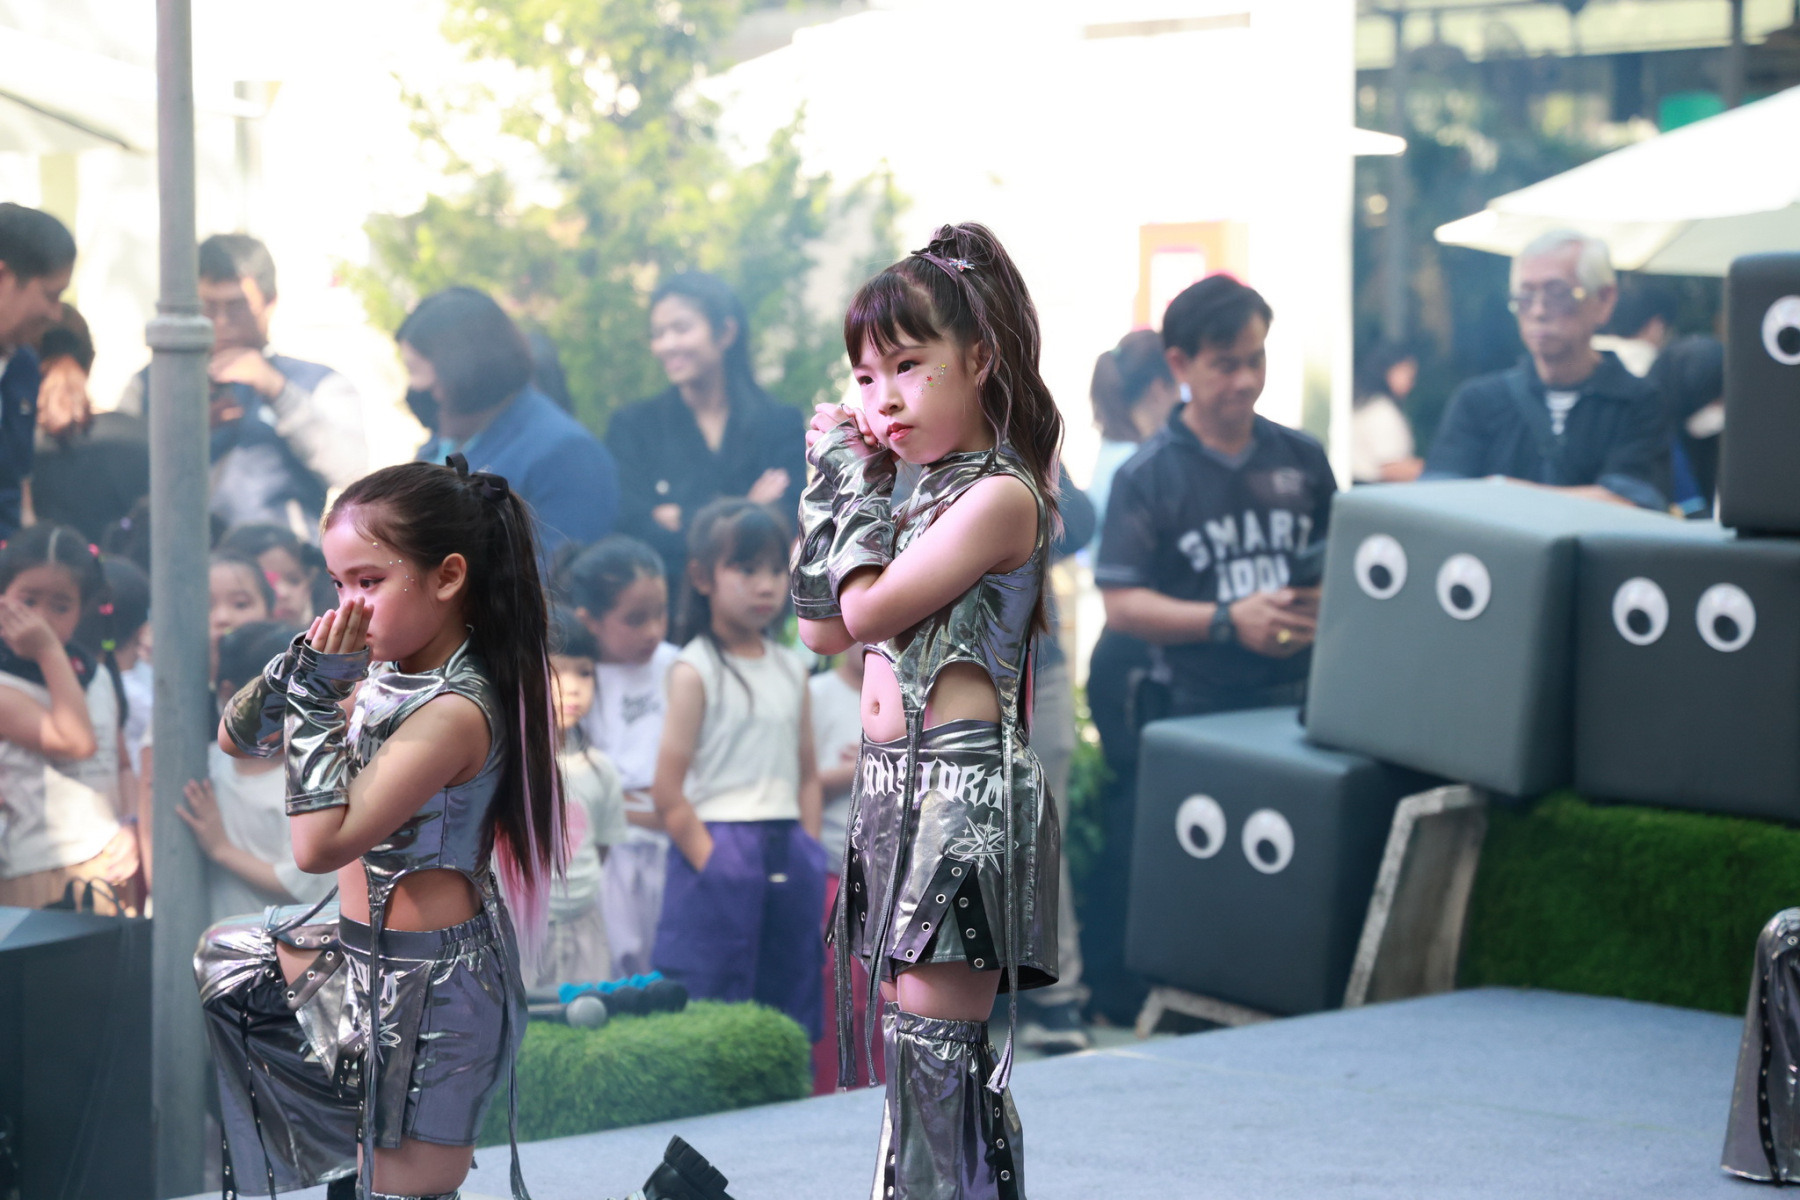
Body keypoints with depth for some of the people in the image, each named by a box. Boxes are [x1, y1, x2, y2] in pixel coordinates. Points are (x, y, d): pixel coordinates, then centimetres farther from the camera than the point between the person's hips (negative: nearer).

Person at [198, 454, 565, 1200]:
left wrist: (317, 698, -25)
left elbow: (319, 844, -30)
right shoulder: (386, 673, 1)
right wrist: (299, 666, -10)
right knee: (220, 958, 27)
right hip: (367, 954, 10)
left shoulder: (455, 712, -26)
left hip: (429, 989, -10)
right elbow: (236, 739, 9)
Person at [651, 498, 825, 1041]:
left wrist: (809, 853, 6)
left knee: (792, 1012, 7)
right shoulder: (694, 671, -5)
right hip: (721, 850, -6)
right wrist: (712, 863, -12)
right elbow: (667, 792, -10)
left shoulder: (791, 669, 13)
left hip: (789, 856, 6)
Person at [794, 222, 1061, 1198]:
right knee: (908, 1030, 13)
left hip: (962, 786, -9)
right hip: (896, 786, 9)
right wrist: (839, 481, 12)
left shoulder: (999, 494, -12)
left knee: (933, 1041, -8)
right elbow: (822, 628, 16)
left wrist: (852, 481, -4)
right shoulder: (919, 493, 15)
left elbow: (868, 610, -15)